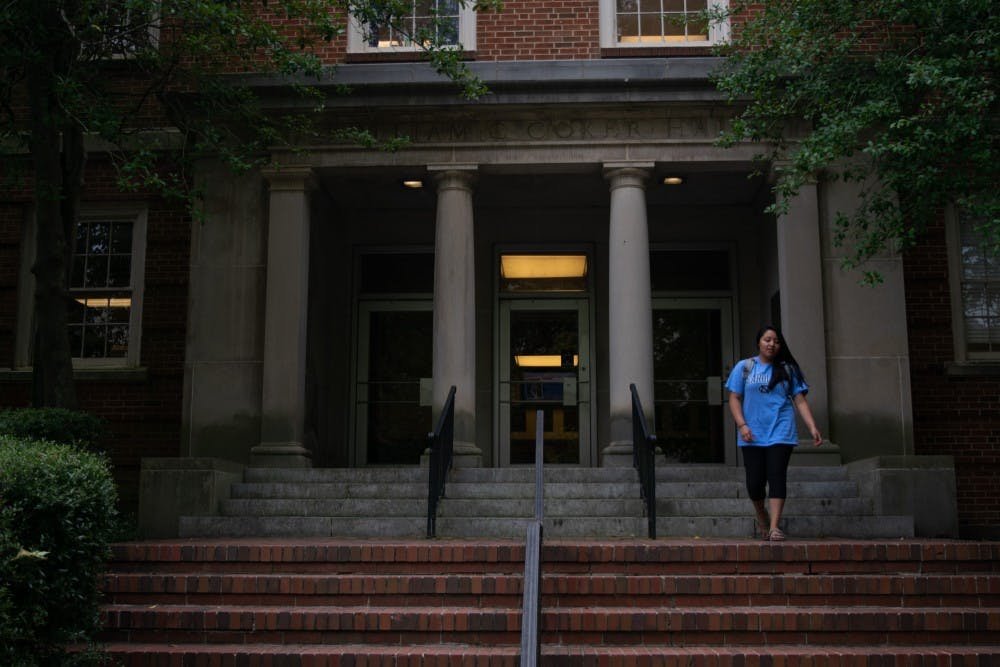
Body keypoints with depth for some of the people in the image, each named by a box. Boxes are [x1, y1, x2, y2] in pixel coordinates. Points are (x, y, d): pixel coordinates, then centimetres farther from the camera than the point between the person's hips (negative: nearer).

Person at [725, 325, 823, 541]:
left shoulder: (788, 369, 9)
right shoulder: (744, 367, 8)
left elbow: (800, 401, 6)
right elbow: (734, 398, 5)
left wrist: (813, 428, -5)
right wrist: (742, 425, -8)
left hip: (780, 433, 0)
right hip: (752, 435, 0)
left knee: (777, 478, -10)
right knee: (755, 482, 1)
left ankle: (774, 527, -10)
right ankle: (762, 515, 29)